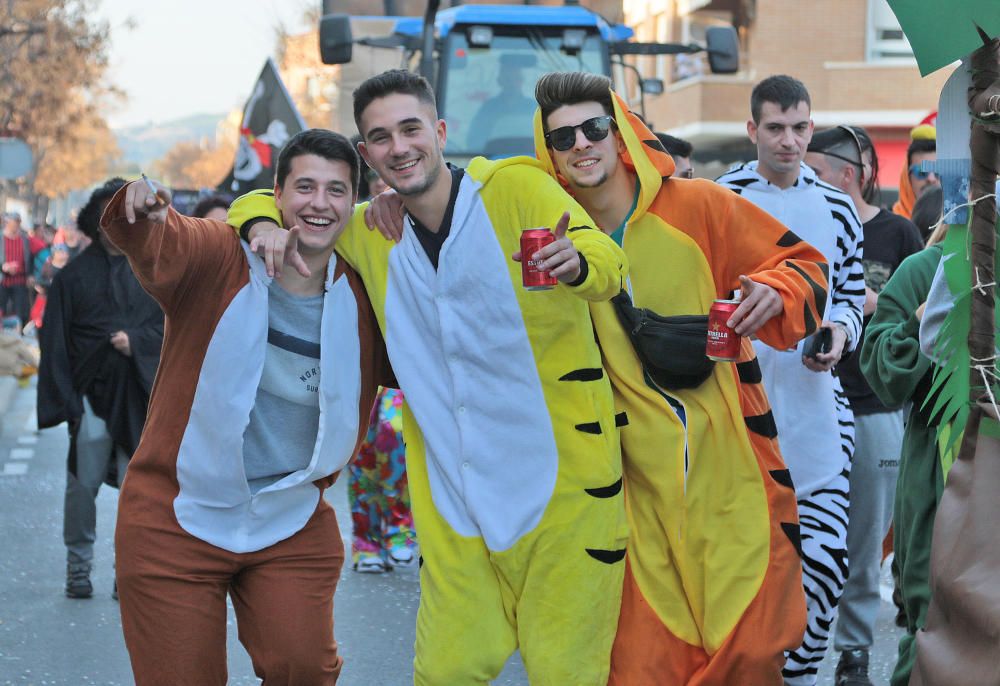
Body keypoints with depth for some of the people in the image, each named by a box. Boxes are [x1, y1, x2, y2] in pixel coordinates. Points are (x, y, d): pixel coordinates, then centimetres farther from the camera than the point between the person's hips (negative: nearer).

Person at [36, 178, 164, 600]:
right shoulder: (74, 276, 5)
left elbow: (169, 327, 9)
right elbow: (54, 343, 2)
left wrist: (135, 341, -10)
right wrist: (66, 403, -6)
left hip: (139, 395, 2)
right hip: (92, 393, -1)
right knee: (84, 483, -2)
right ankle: (78, 566, 11)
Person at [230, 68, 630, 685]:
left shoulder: (515, 188, -6)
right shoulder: (369, 234, 8)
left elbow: (610, 263, -16)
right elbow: (263, 200, 21)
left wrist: (574, 262, -40)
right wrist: (264, 224, -3)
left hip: (562, 473, -4)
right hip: (456, 490, 4)